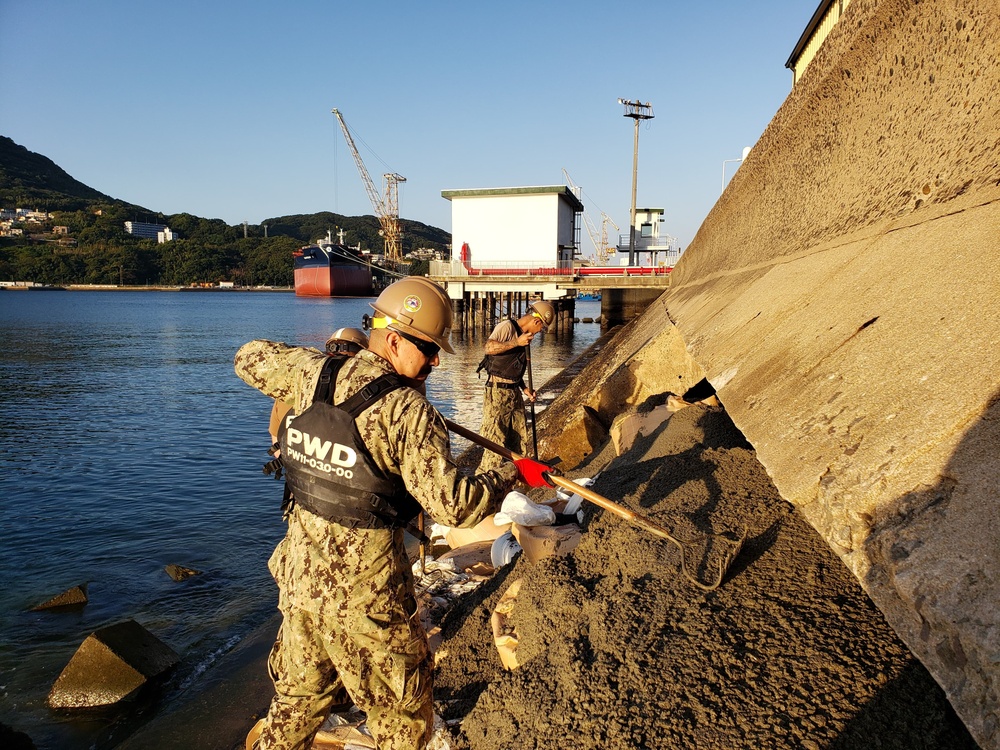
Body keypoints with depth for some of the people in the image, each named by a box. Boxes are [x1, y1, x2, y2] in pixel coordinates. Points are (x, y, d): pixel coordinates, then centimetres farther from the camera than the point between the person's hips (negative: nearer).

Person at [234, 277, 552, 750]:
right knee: (402, 711, 17)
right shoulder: (409, 412, -22)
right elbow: (454, 506, -24)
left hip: (299, 574, 7)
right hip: (364, 593, -6)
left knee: (301, 693, 28)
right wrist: (514, 473, -9)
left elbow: (250, 359, 16)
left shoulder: (314, 374, -4)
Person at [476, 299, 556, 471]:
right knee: (495, 437, -8)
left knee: (520, 435, 16)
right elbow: (488, 347, -28)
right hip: (497, 391, -9)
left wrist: (525, 389, 13)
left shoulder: (524, 335, 15)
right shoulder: (506, 327, -12)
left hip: (514, 392, 9)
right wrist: (517, 343, -25)